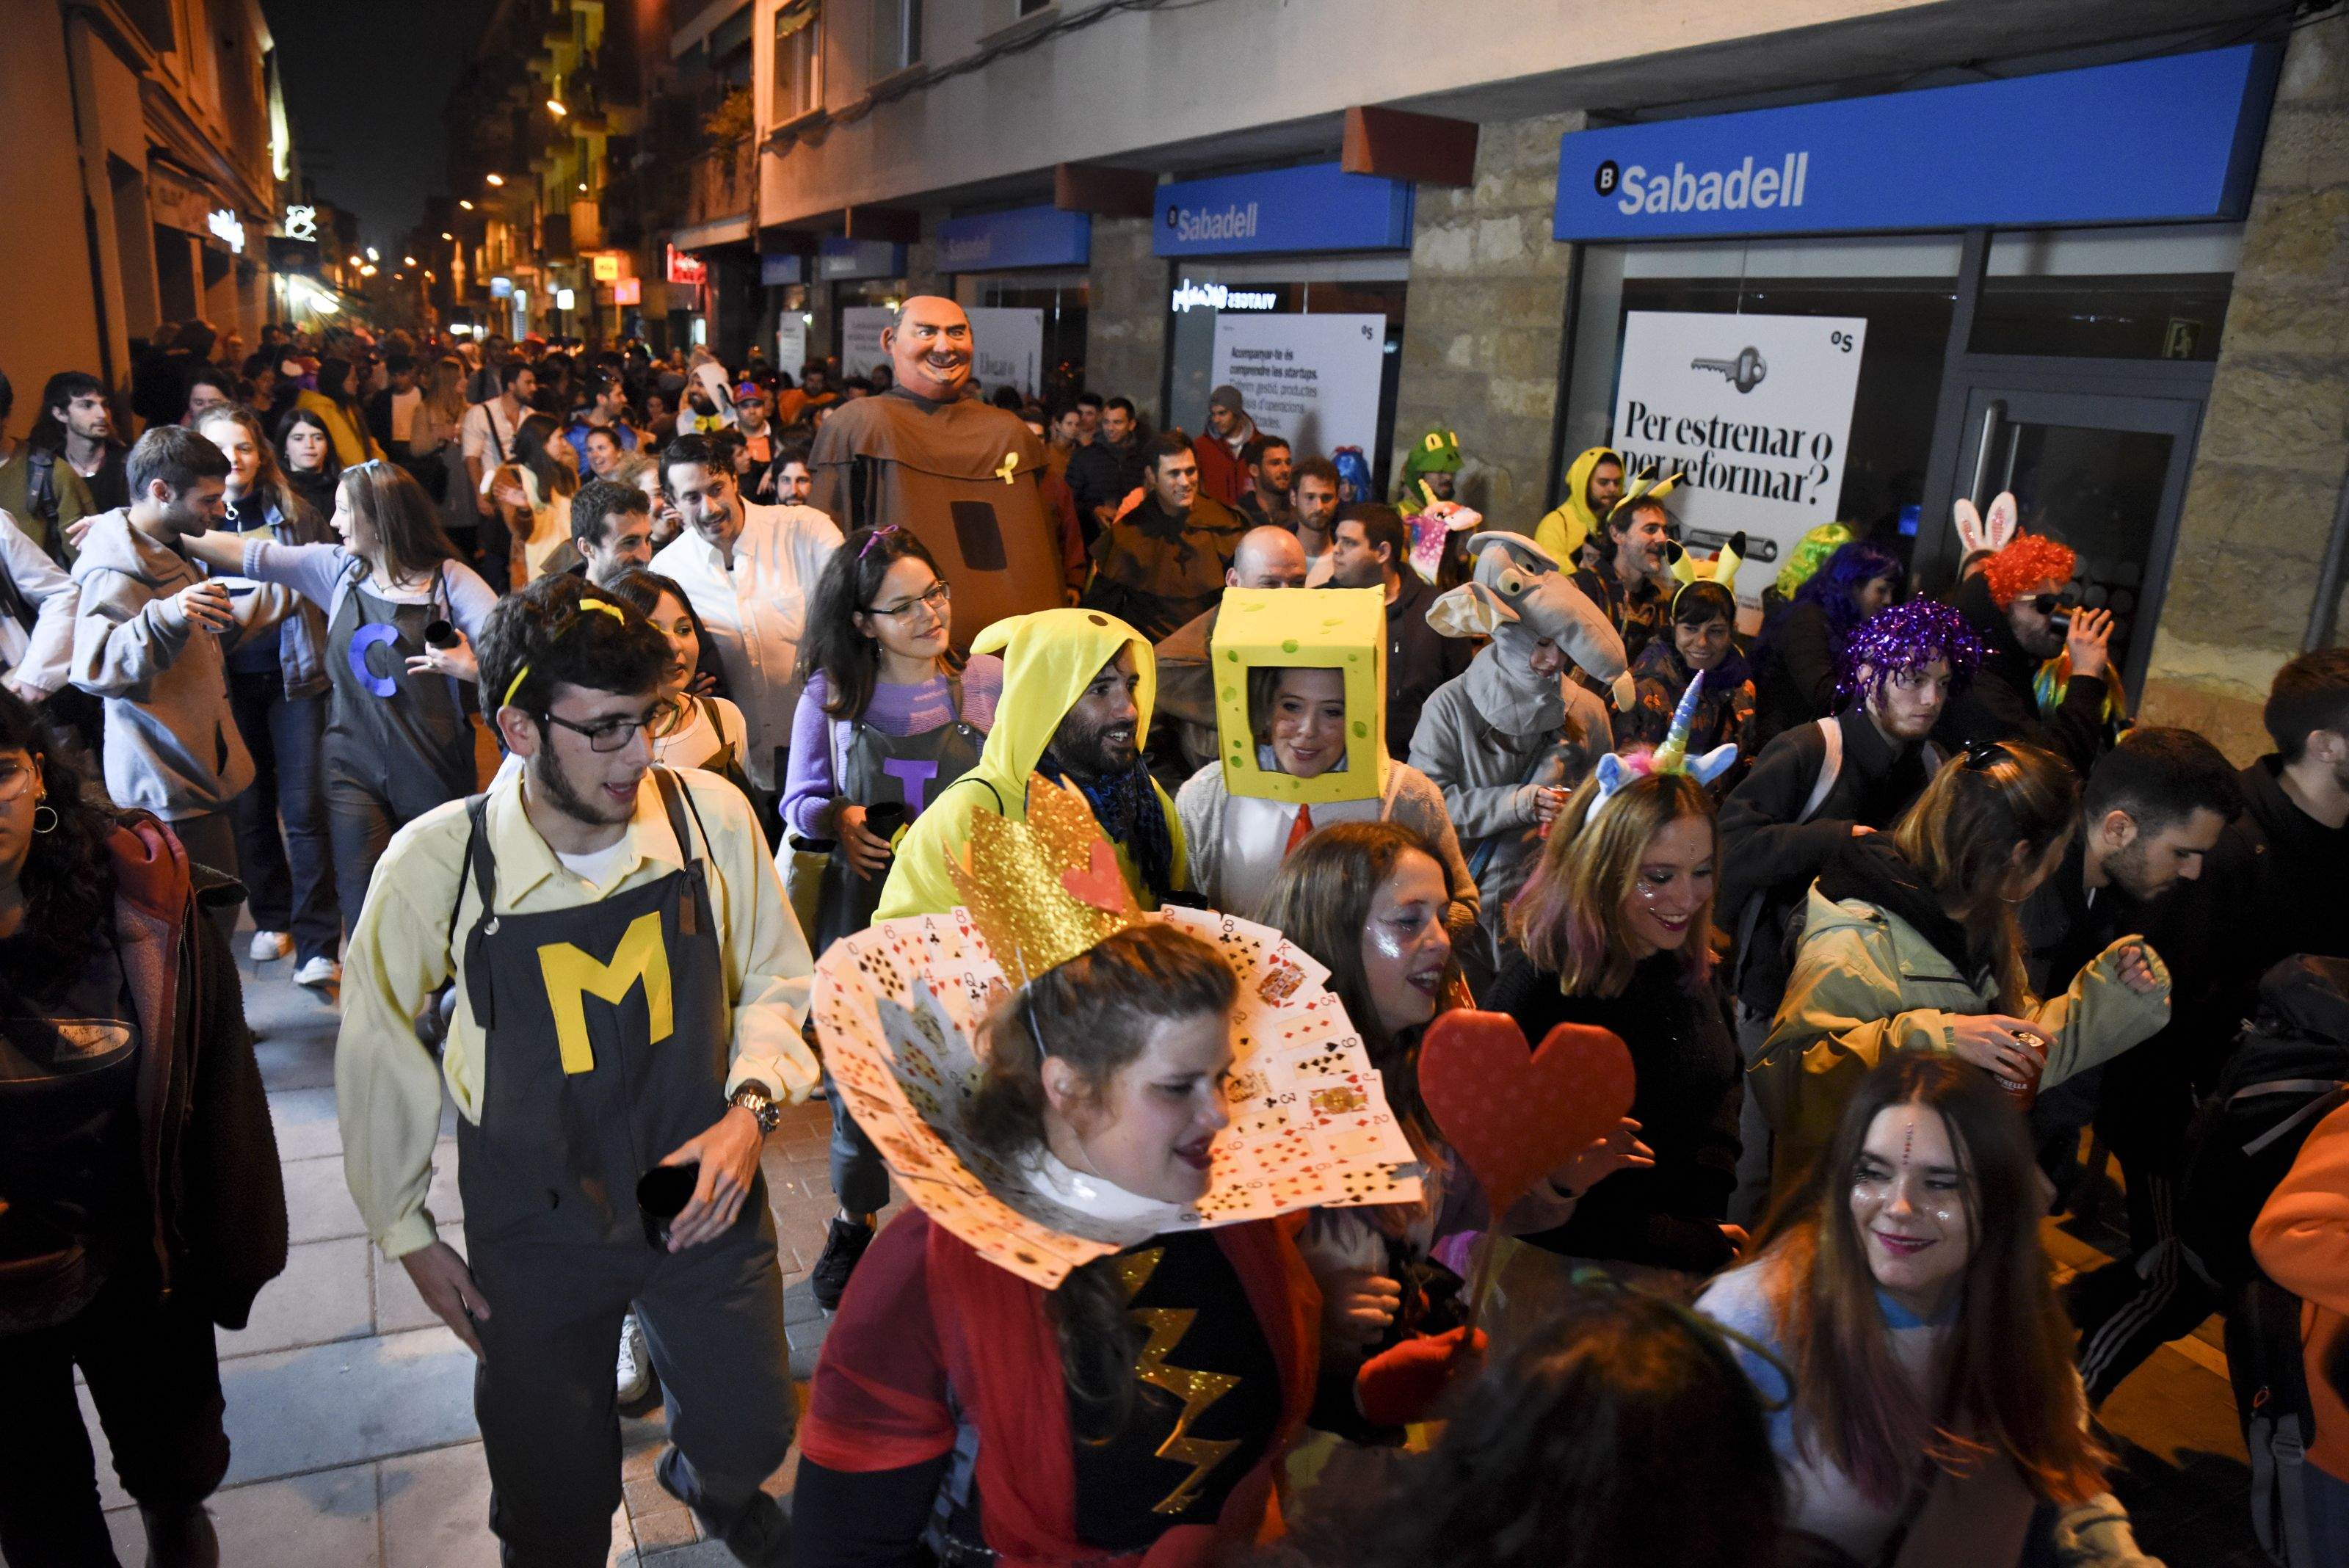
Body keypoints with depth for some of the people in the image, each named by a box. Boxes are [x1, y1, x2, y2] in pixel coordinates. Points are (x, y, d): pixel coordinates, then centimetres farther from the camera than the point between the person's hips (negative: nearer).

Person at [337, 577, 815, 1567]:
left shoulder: (713, 817, -16)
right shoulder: (437, 863, -20)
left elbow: (775, 979, 1)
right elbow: (381, 1049, -3)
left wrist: (751, 1106, -14)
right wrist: (405, 1231, 5)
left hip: (706, 1191, 2)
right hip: (536, 1226, -1)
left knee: (750, 1437, 22)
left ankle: (711, 1487, 60)